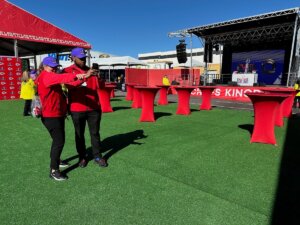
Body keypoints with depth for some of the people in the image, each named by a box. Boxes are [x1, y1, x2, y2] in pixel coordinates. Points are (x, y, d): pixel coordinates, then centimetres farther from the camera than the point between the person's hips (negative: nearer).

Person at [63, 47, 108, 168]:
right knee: (79, 134, 9)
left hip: (94, 108, 3)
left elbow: (100, 86, 4)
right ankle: (82, 157, 25)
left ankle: (97, 156, 21)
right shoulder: (67, 71, 1)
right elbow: (70, 85, -17)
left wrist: (98, 77, -16)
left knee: (95, 133, 9)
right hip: (77, 109, -2)